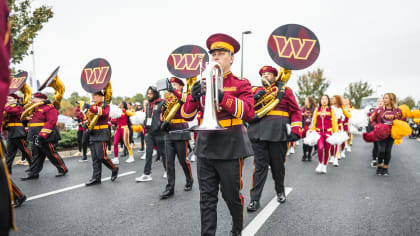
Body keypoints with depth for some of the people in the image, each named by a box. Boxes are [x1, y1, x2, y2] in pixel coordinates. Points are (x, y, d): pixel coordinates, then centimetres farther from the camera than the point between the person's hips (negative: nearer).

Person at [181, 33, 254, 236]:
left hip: (230, 148, -3)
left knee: (232, 195, 11)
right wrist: (193, 98, -13)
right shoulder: (204, 84, 10)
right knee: (207, 198, 6)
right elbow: (186, 115, 8)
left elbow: (249, 112, -16)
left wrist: (222, 96, -25)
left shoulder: (241, 84, 1)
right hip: (205, 147, 3)